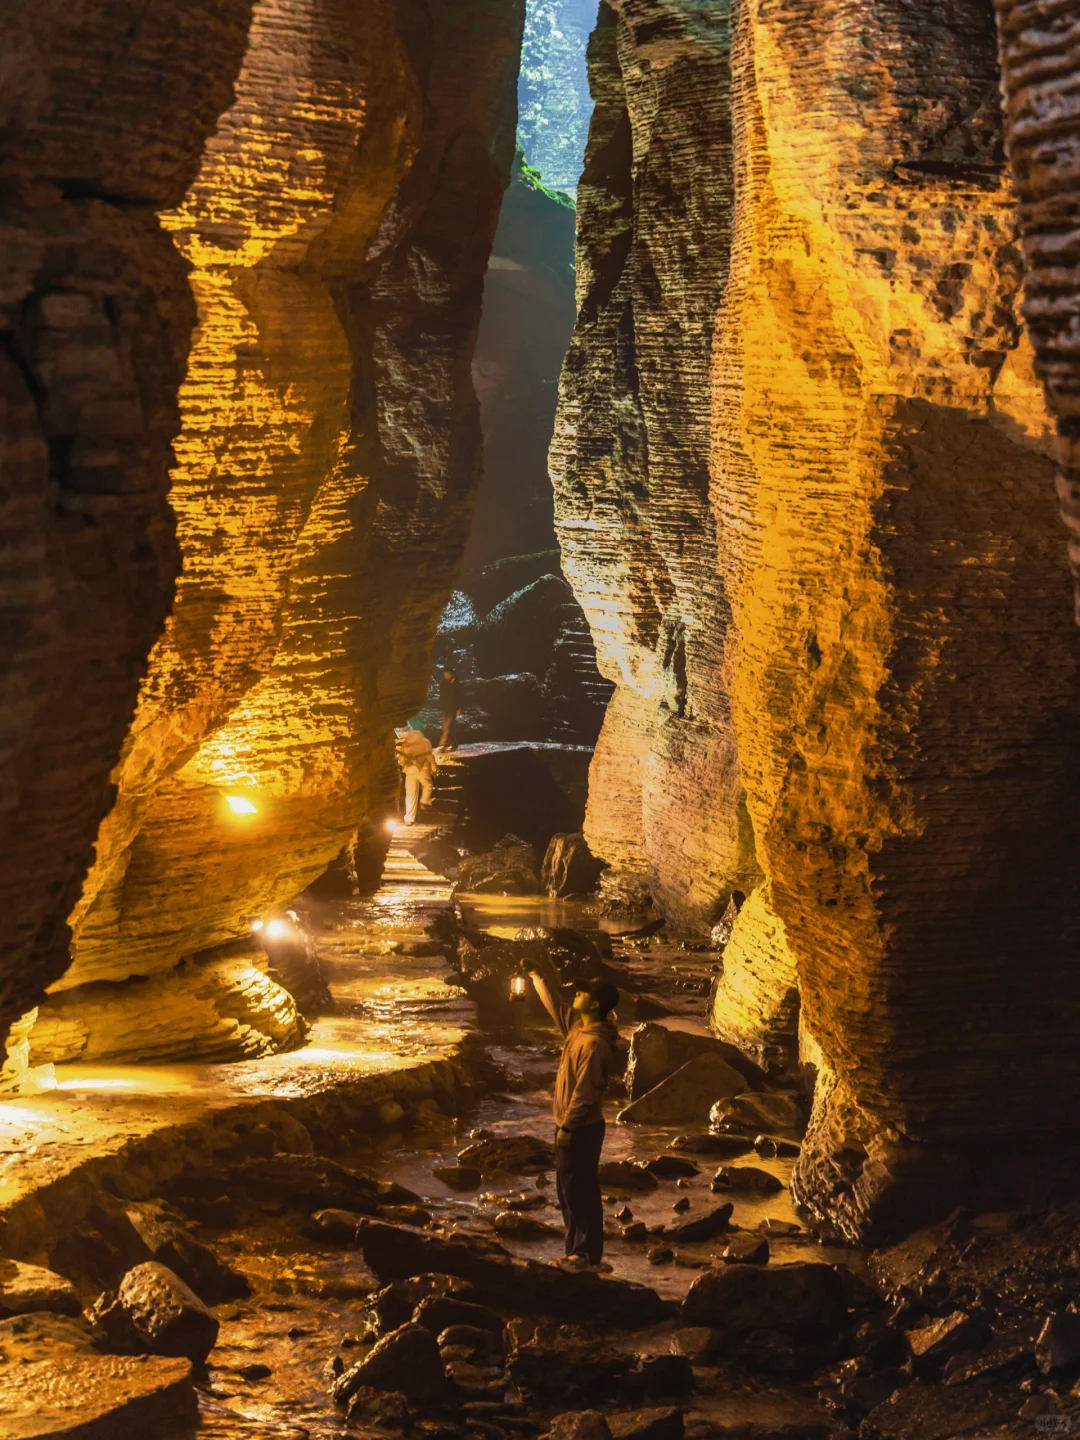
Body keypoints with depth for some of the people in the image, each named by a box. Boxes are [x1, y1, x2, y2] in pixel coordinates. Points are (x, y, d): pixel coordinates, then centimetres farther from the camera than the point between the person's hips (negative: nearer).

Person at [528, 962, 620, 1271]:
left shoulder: (594, 1043, -23)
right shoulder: (577, 1026, 5)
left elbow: (585, 1092, -24)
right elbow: (554, 1003, 18)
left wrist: (566, 1127, -20)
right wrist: (540, 975, 9)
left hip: (581, 1129, -10)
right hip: (573, 1126, 10)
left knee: (581, 1192, -1)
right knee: (568, 1191, 16)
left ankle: (589, 1256, 7)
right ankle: (576, 1251, 25)